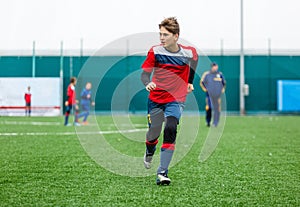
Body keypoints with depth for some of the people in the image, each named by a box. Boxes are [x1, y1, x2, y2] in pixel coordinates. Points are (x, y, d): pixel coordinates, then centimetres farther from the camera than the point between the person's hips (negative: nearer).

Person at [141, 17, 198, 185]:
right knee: (153, 133, 8)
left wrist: (190, 83, 23)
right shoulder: (155, 51, -8)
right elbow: (145, 73, -11)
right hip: (155, 98, 2)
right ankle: (150, 153, 48)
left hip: (176, 99, -1)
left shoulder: (189, 52, -7)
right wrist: (148, 83, -34)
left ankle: (163, 173, -21)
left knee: (170, 129, -24)